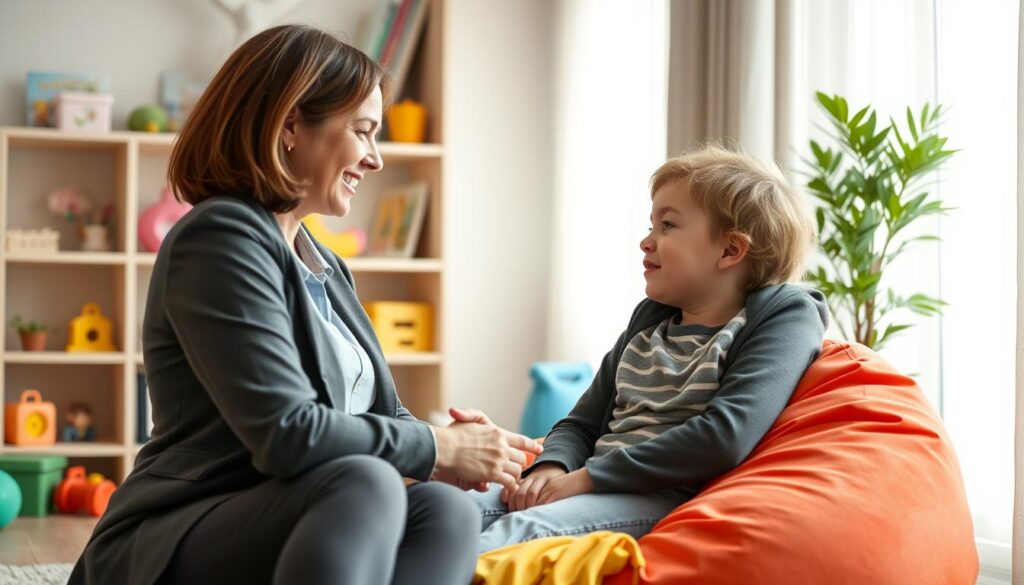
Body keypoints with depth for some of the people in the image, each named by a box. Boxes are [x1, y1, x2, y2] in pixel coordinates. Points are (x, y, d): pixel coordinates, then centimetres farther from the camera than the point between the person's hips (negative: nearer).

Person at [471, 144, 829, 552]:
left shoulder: (784, 316, 0)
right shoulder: (650, 320, 24)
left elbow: (725, 437, -16)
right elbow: (582, 423, 23)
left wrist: (587, 477, -16)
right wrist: (550, 468, -4)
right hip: (601, 490, 7)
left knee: (521, 530, -34)